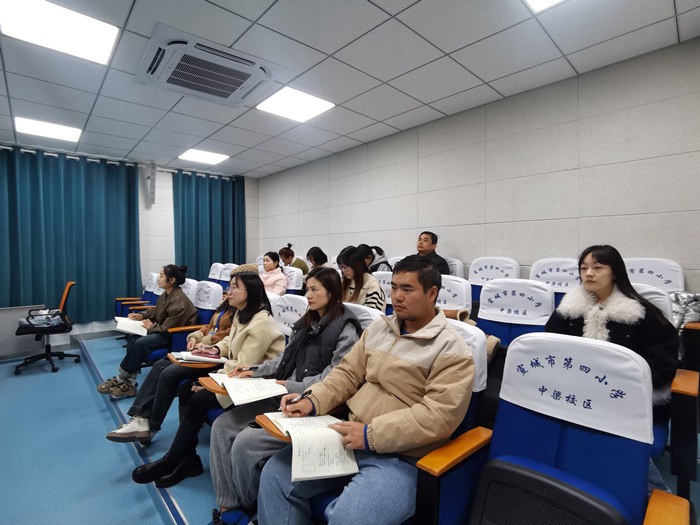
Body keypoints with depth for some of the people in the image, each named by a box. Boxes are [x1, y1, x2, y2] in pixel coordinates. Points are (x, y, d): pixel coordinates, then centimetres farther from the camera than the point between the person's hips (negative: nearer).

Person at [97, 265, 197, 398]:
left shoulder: (179, 301, -25)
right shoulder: (166, 294, 5)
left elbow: (168, 328, -25)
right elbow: (155, 311, 23)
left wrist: (152, 327, -11)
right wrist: (142, 316, 6)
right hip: (162, 330, 10)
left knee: (141, 343, -25)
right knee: (132, 337, -6)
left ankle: (121, 379, -3)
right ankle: (129, 384, -9)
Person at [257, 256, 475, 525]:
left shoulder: (452, 350, -10)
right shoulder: (379, 327, 9)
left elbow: (438, 417, -19)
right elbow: (348, 373, 10)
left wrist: (371, 434, -24)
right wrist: (312, 401, -6)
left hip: (400, 458, -5)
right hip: (349, 440, 6)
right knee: (276, 472, -2)